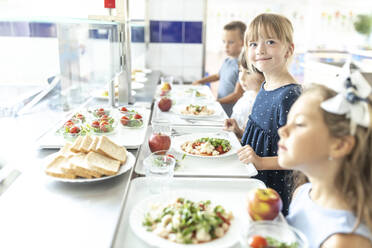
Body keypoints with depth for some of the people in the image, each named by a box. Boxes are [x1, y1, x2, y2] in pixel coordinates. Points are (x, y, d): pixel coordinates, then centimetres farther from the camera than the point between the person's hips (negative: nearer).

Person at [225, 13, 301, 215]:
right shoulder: (265, 87, 5)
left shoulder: (289, 95, -23)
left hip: (273, 185, -8)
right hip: (253, 178, 8)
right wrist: (240, 132, 6)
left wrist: (261, 161, -30)